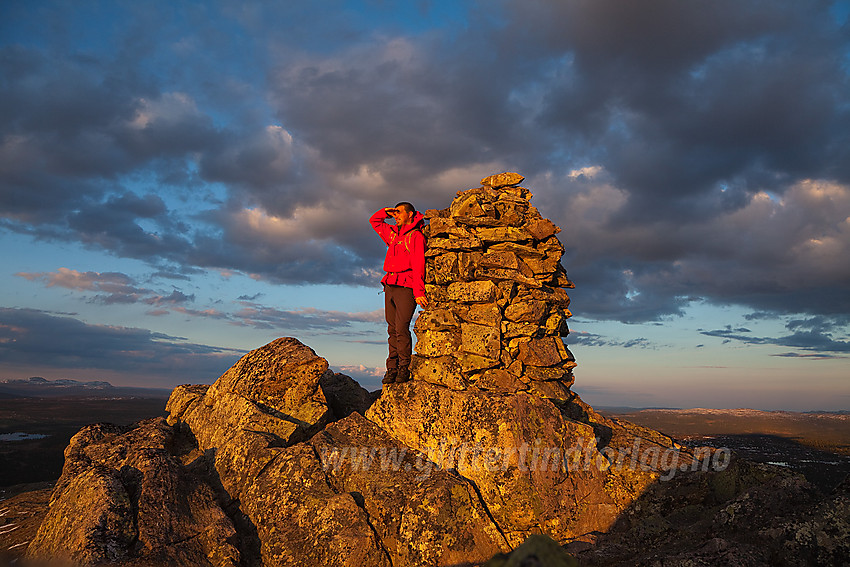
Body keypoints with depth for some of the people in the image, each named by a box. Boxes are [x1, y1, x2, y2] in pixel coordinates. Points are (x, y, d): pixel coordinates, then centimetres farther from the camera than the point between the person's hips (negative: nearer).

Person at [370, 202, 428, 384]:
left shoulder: (416, 236, -2)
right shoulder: (393, 234, 20)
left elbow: (418, 266, -10)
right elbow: (374, 221, 35)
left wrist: (418, 292, -17)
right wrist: (387, 211, 16)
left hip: (406, 287, -7)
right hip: (390, 286, 7)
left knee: (401, 329, -12)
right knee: (392, 329, 4)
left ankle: (404, 369, -4)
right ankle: (392, 369, 6)